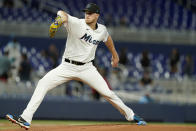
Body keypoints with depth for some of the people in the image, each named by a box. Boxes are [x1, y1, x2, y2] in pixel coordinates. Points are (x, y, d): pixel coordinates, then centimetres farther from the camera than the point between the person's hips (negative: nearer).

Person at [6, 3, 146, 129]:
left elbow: (107, 38, 24)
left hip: (87, 68, 2)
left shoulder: (102, 30, 0)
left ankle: (130, 115, 17)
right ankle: (26, 119, -20)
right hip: (67, 67, -2)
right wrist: (60, 18, -56)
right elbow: (62, 14, -32)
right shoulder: (77, 23, -14)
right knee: (43, 83, -18)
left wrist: (115, 55, 33)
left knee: (107, 92, -5)